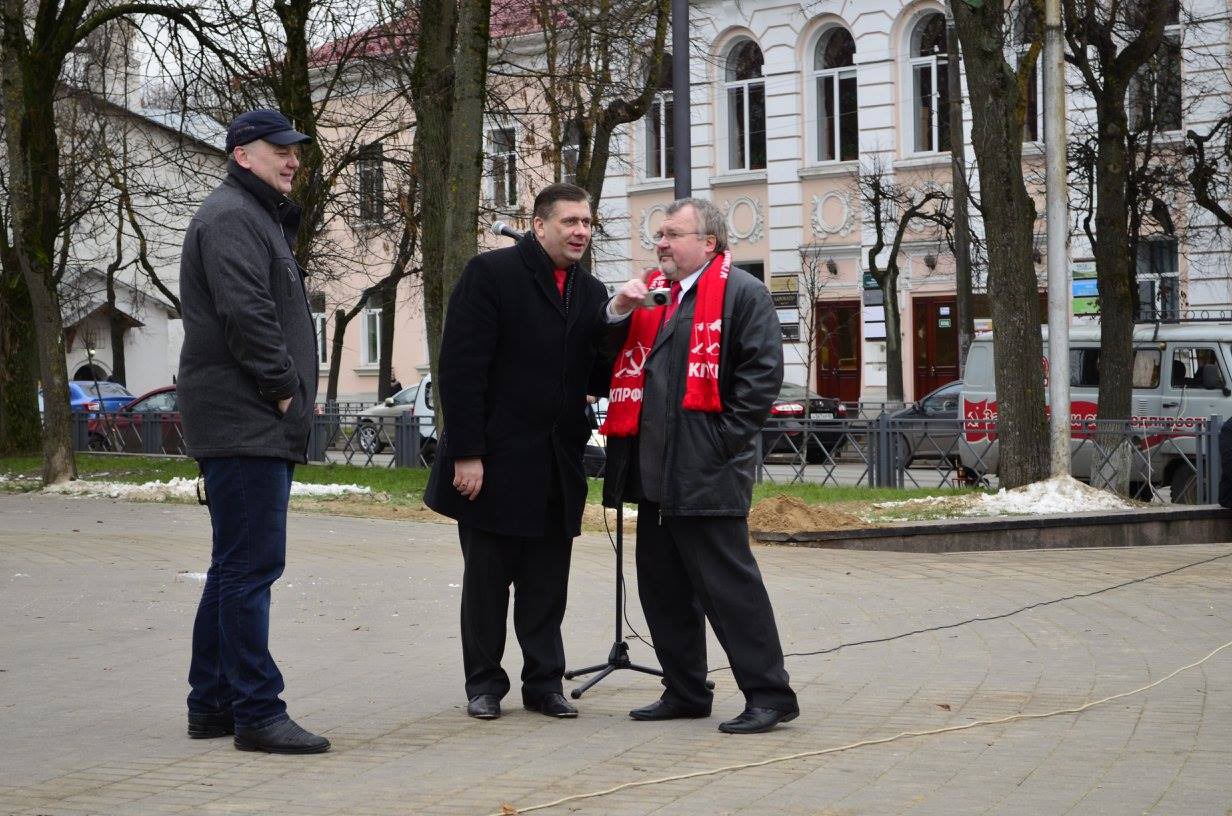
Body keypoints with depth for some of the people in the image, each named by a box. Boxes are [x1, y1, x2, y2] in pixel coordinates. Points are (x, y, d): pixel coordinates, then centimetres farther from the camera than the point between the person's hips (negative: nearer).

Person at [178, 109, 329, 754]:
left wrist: (295, 391, 14)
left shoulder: (261, 217, 24)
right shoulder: (230, 217, -11)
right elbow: (245, 313, -22)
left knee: (237, 568, 14)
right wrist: (285, 387, -16)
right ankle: (257, 713, -9)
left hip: (257, 427, 11)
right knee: (251, 567, -10)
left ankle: (212, 705, 21)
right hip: (244, 424, -11)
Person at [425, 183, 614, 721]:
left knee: (547, 584, 8)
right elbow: (461, 368, -12)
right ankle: (484, 684, 17)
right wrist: (466, 453, -16)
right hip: (496, 458, -5)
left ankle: (543, 683, 17)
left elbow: (597, 378, 10)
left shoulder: (590, 293, 12)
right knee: (487, 578, 5)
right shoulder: (491, 273, -8)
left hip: (557, 467, 5)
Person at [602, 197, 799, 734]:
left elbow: (763, 372, -11)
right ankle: (685, 692, 23)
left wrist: (724, 439, -14)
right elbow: (612, 361, 18)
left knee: (728, 584, -7)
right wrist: (619, 311, 0)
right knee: (662, 585, 13)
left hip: (706, 471, -8)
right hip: (654, 470, 8)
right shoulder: (651, 291, 18)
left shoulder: (741, 293, -5)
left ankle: (769, 695, -2)